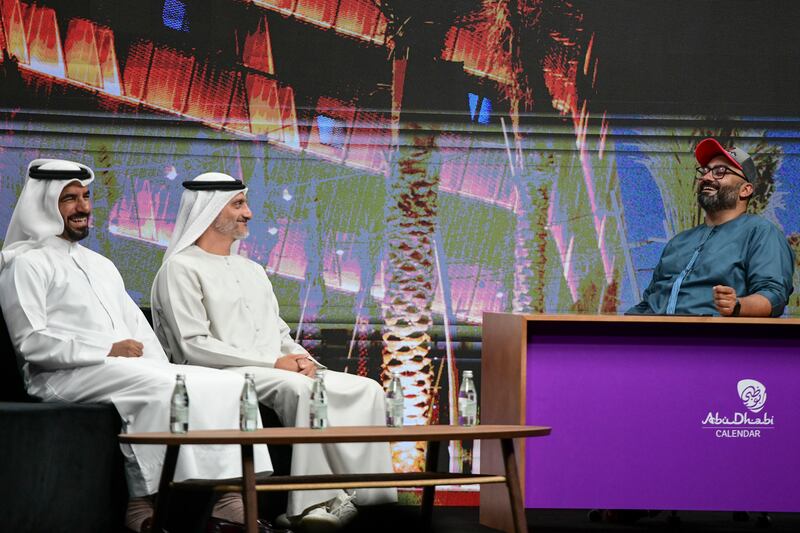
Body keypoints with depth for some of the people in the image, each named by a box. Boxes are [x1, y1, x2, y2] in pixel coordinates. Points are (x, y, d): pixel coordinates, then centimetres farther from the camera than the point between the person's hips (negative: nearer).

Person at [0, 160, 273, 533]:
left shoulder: (99, 264, 28)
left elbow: (140, 330, 23)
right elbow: (31, 343, -10)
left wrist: (163, 368, 2)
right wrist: (108, 350, -14)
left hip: (131, 368, 8)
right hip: (64, 377, -8)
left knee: (226, 384, -12)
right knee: (159, 389, -34)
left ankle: (227, 495, -22)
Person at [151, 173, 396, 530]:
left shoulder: (252, 271, 26)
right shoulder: (181, 269, -1)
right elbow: (193, 346, -12)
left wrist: (302, 359, -2)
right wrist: (274, 363, -16)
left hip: (279, 373, 8)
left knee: (366, 389, -13)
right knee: (300, 390, -36)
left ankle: (368, 493, -24)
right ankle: (315, 501, -34)